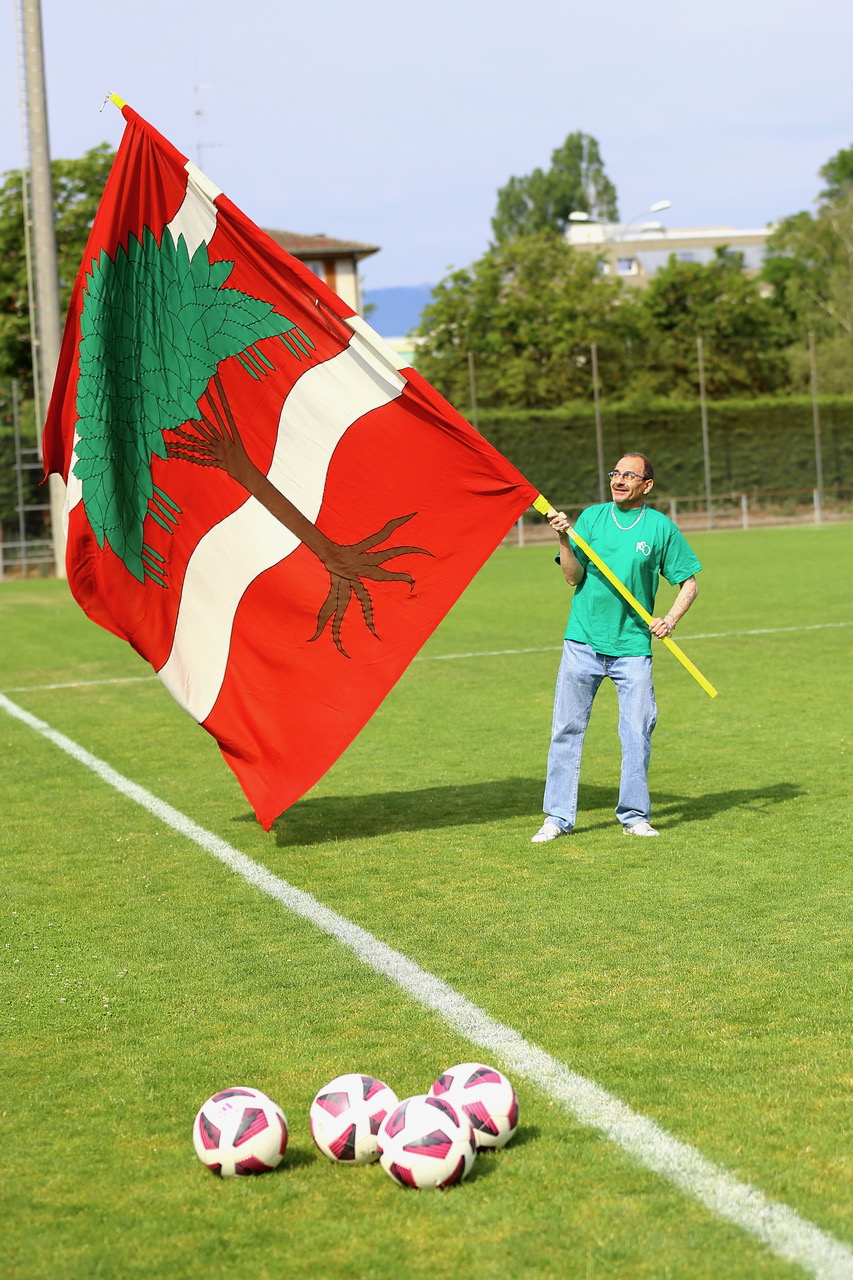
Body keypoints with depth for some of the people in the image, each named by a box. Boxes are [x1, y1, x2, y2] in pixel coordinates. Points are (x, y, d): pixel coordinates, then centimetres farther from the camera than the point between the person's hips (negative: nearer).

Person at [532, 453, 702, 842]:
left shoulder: (661, 527, 3)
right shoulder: (592, 517, 5)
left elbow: (689, 582, 7)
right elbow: (573, 577, -2)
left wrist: (670, 619, -8)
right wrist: (564, 540, -17)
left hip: (633, 646, -1)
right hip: (583, 642, 1)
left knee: (638, 731, -1)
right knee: (567, 729, 2)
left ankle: (634, 815, 13)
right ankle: (557, 816, 8)